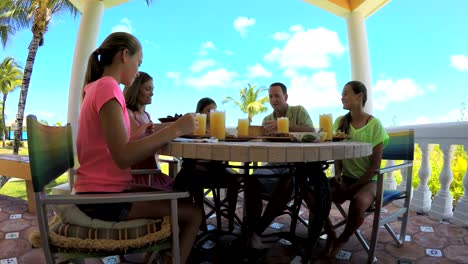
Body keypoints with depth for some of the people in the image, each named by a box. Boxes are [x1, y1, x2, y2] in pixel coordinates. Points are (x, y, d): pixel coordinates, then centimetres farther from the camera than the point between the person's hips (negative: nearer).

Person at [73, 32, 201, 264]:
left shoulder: (96, 88, 13)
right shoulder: (107, 86, -16)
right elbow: (122, 156, -27)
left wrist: (163, 133, 5)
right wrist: (174, 129, -22)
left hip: (103, 191, 9)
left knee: (176, 200, 21)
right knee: (192, 213, -4)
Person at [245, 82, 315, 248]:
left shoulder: (299, 111, 5)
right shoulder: (267, 120, 18)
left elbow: (312, 132, -13)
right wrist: (264, 133, -17)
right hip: (273, 165, 4)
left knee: (287, 183, -35)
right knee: (252, 181, -26)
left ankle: (257, 230, -21)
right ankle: (252, 232, -21)